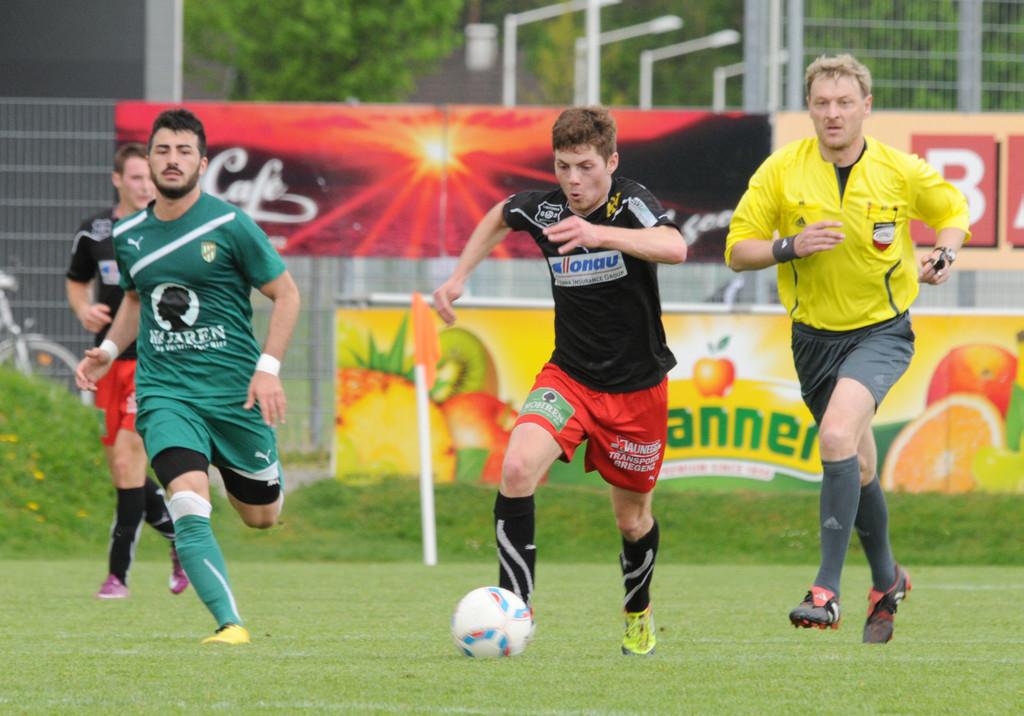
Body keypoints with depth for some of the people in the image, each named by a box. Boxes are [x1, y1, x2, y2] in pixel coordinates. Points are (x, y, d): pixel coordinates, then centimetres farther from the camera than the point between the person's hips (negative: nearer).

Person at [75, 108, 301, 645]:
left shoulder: (230, 226, -7)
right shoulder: (127, 236, 6)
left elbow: (285, 295, -1)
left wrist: (268, 367, -11)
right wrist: (110, 349, 10)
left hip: (235, 391, -1)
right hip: (164, 393, 1)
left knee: (261, 516, 12)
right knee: (189, 506, -23)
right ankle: (229, 623, -23)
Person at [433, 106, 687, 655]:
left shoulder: (630, 203, -18)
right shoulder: (543, 209, -5)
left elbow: (674, 248, -41)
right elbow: (500, 216, 21)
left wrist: (599, 234, -53)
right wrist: (459, 276, 13)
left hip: (636, 387, -3)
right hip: (568, 376, 3)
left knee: (631, 519, 11)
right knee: (517, 468, -24)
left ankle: (638, 613, 42)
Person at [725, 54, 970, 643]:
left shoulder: (902, 171, -8)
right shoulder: (781, 172, -7)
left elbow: (953, 209, 12)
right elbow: (738, 250, -2)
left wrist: (945, 254, -8)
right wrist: (791, 246, -20)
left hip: (882, 331, -3)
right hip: (815, 336, 3)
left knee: (837, 437, -28)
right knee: (859, 470, 13)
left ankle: (828, 590, -28)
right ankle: (887, 582, 39)